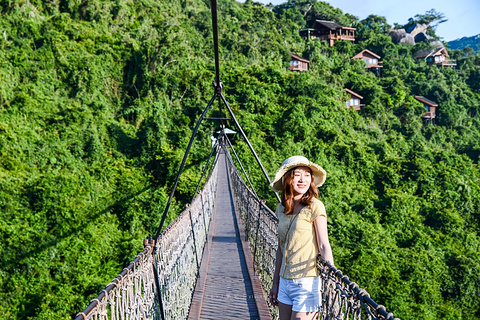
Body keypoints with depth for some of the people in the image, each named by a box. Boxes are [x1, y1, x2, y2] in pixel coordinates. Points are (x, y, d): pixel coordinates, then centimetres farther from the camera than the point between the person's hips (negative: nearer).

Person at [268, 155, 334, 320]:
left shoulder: (314, 206, -10)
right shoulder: (281, 209, 7)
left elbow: (324, 246, -11)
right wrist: (275, 283, 18)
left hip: (307, 282, -6)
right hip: (285, 281, 6)